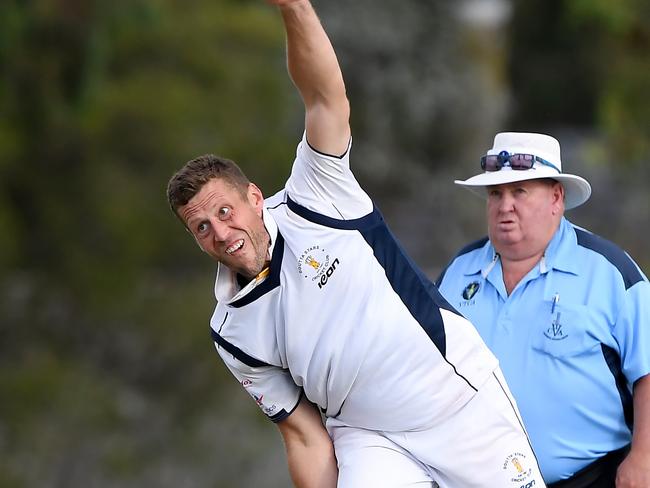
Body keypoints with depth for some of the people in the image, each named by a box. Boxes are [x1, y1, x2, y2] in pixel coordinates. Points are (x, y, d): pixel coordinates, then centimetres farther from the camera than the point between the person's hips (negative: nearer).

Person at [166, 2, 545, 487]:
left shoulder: (310, 205, -6)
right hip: (370, 439, 1)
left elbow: (327, 99, -19)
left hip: (464, 397, -1)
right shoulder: (232, 333, 0)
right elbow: (306, 436, 2)